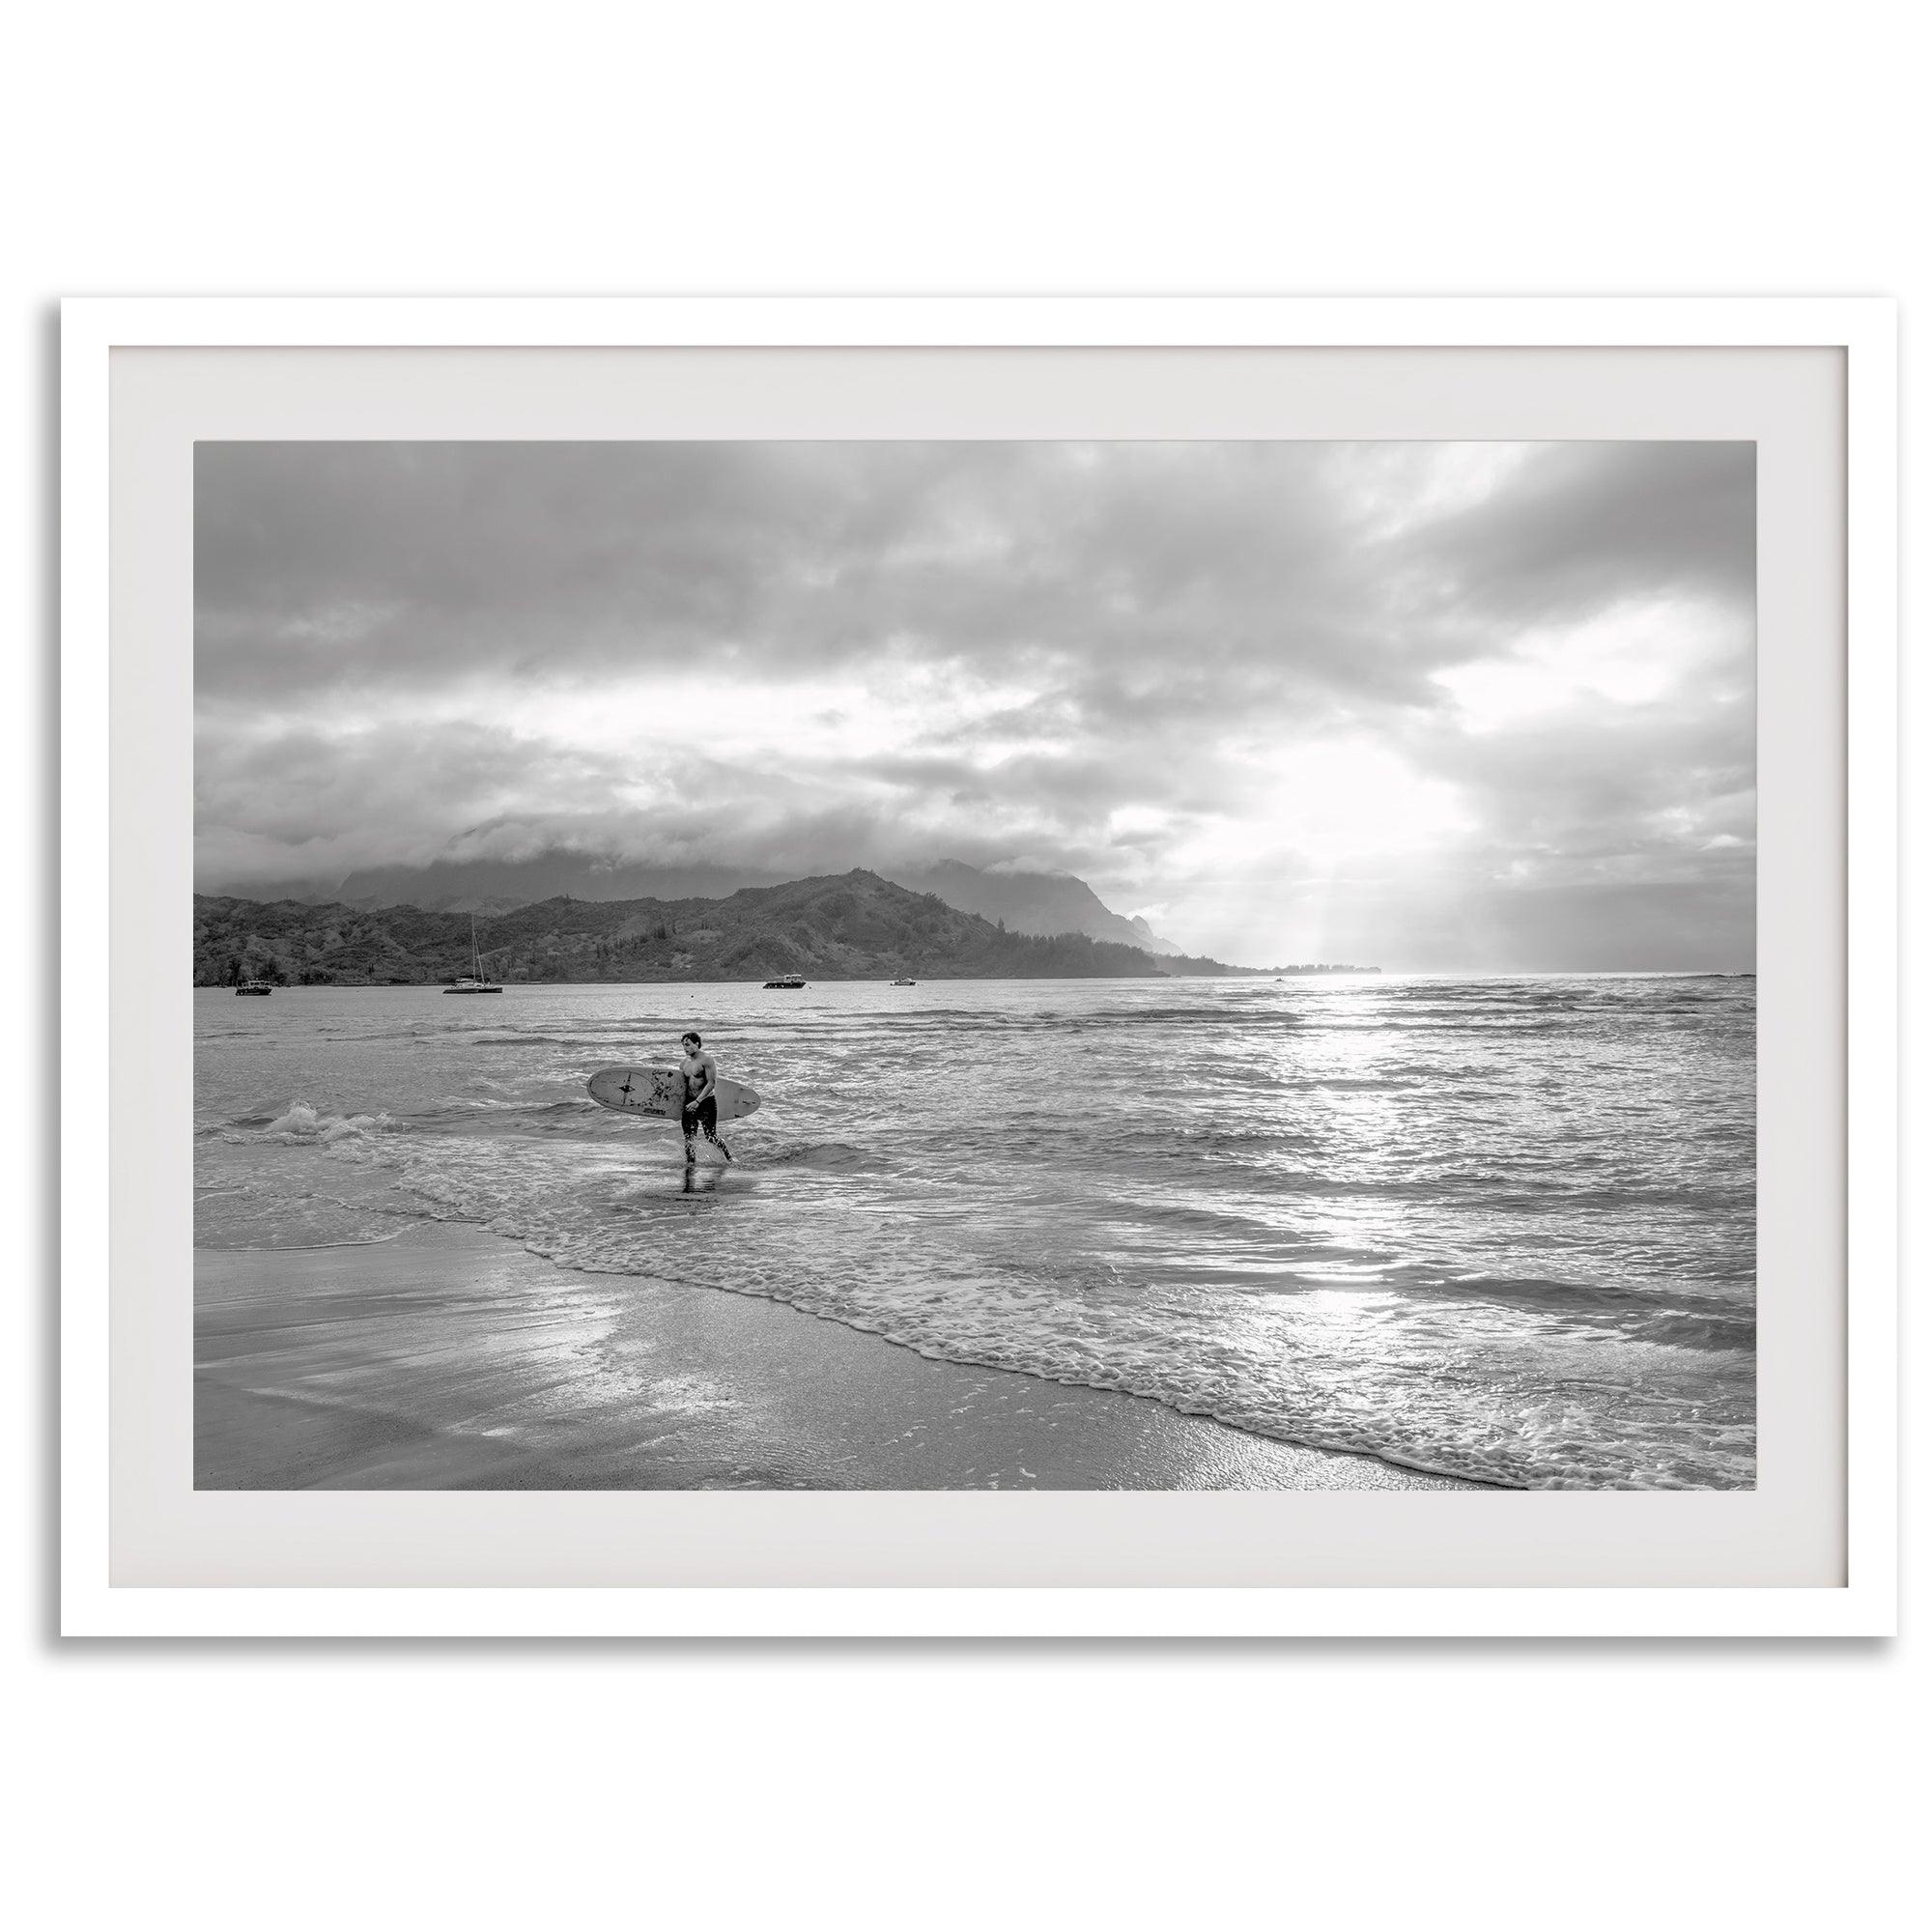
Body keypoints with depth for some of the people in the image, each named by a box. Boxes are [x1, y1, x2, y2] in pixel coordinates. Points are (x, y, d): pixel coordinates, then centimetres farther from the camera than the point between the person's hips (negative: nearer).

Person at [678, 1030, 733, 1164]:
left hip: (707, 1102, -6)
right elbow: (682, 1083, 20)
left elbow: (711, 1083, -18)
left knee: (711, 1137, -5)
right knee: (689, 1138, 3)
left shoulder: (706, 1060, -12)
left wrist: (697, 1102, -21)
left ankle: (730, 1158, 15)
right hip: (690, 1103, 6)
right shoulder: (685, 1062, 10)